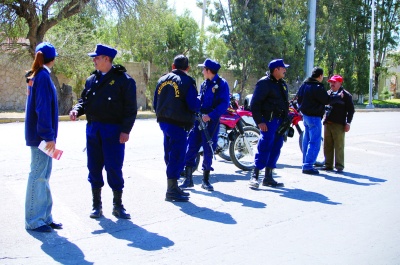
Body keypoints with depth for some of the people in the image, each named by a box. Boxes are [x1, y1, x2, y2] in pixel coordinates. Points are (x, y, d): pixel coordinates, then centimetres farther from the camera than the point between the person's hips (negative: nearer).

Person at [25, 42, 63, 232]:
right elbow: (43, 108, -20)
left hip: (37, 134, 10)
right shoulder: (43, 76, -14)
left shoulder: (35, 76, 14)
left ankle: (45, 217, 21)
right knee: (39, 175, -4)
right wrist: (48, 136, -21)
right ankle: (34, 221, 4)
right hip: (41, 135, -10)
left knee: (43, 175, 13)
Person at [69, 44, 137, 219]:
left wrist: (125, 130, -14)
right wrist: (77, 110, -4)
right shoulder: (91, 80, 13)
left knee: (114, 168, -2)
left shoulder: (123, 79, -5)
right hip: (93, 129, 6)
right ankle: (96, 205, 21)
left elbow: (130, 108, -8)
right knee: (94, 167, 9)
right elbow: (84, 100, 18)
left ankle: (118, 205, 13)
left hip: (113, 130, -5)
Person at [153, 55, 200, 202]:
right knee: (177, 156, -2)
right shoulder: (187, 82, -10)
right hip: (179, 124, -7)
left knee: (170, 156, 17)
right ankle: (172, 190, 0)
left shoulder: (162, 80, 11)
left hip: (163, 122, 8)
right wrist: (198, 101, 4)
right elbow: (194, 105, -16)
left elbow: (155, 103, 14)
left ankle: (173, 187, 29)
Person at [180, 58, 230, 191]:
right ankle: (188, 179, 7)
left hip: (211, 121, -6)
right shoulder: (204, 84, 16)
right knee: (191, 148, 0)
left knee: (208, 150, 2)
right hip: (199, 119, 6)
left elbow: (224, 104, -13)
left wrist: (210, 116, -22)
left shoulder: (222, 84, -4)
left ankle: (205, 180, 15)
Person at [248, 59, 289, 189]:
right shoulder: (264, 83, -9)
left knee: (276, 149, 9)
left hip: (280, 122, 8)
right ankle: (254, 177, -9)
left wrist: (286, 119, 17)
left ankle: (268, 177, 16)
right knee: (264, 148, -13)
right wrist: (259, 121, -17)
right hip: (268, 121, -8)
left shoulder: (282, 84, 18)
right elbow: (255, 104, -12)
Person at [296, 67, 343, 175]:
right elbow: (327, 100, -15)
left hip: (305, 116, 9)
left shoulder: (304, 85, 9)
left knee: (307, 141, 16)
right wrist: (338, 96, -1)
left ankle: (305, 164, 22)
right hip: (314, 117, -9)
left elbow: (299, 98, 17)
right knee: (315, 143, -6)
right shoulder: (318, 87, -18)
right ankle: (308, 166, -8)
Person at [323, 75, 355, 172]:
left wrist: (348, 123, -8)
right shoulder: (328, 93, 15)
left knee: (339, 146, -3)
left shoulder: (346, 95, -1)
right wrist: (323, 119, 13)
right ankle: (328, 165, 16)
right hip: (327, 124, 6)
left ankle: (339, 166, 4)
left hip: (339, 125, -5)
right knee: (327, 146, 8)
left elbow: (351, 110, -2)